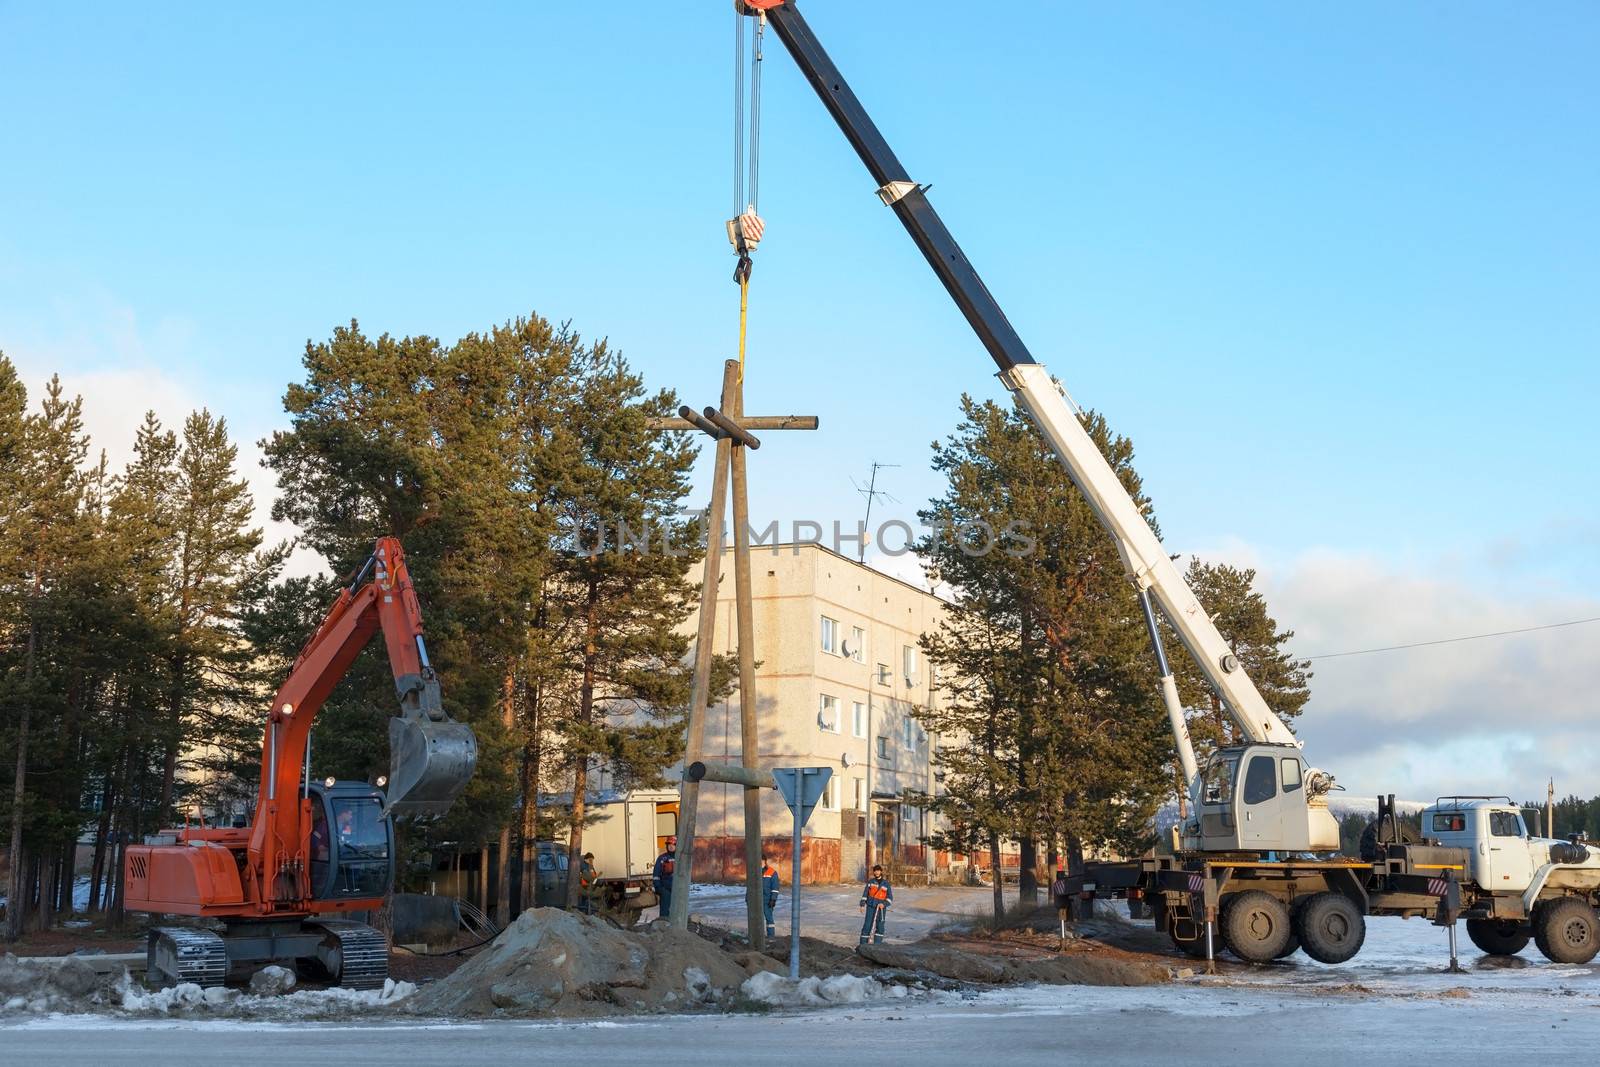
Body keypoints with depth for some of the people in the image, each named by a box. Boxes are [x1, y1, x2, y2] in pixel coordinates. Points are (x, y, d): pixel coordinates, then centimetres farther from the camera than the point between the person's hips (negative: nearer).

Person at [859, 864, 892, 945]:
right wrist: (862, 905, 0)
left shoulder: (886, 883, 5)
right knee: (867, 925, -5)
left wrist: (884, 904, -13)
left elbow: (890, 897, 4)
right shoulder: (870, 881, 5)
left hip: (881, 907, 1)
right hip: (870, 906, -1)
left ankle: (877, 944, 10)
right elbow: (865, 893, 7)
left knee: (880, 926, 1)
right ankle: (863, 943, 0)